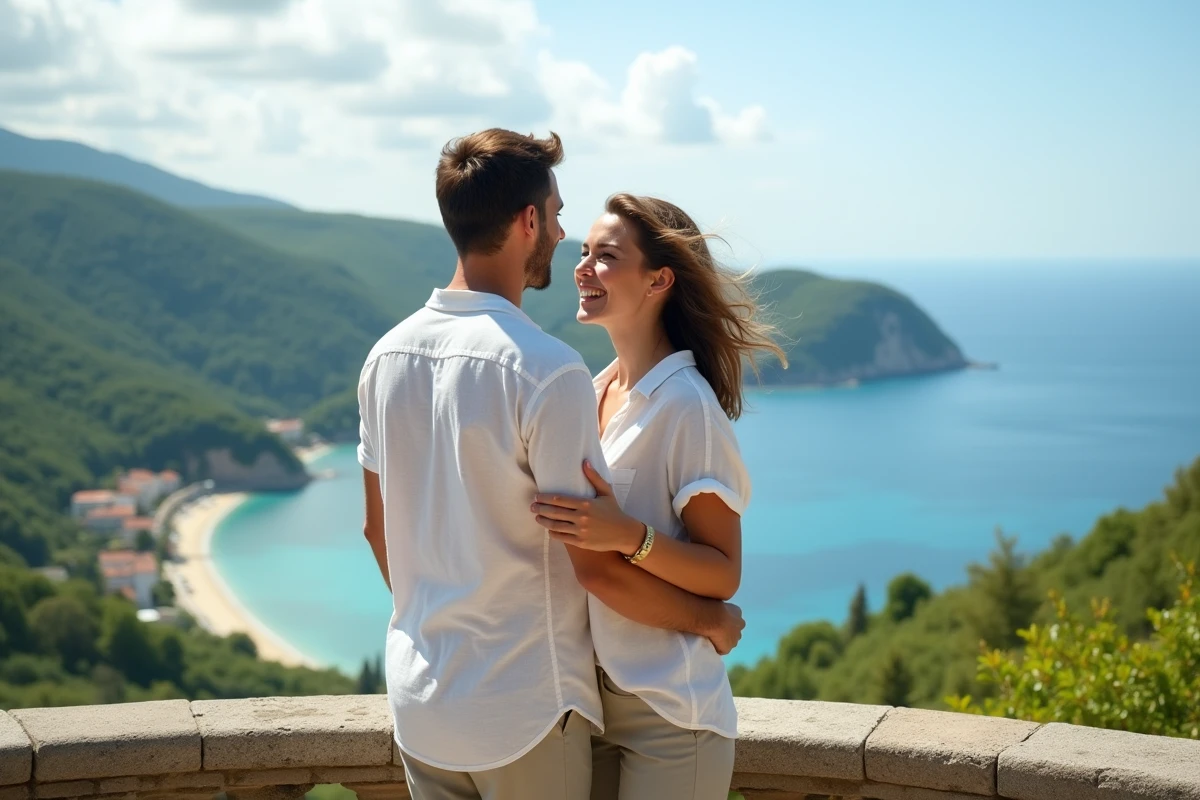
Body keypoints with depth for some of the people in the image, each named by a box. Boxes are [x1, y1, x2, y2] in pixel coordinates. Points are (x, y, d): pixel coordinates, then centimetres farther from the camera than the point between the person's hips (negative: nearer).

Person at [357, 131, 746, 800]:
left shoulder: (388, 355, 1)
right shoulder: (547, 371, -20)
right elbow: (596, 567, -19)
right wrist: (712, 620, -3)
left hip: (418, 700, 7)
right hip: (523, 713, -6)